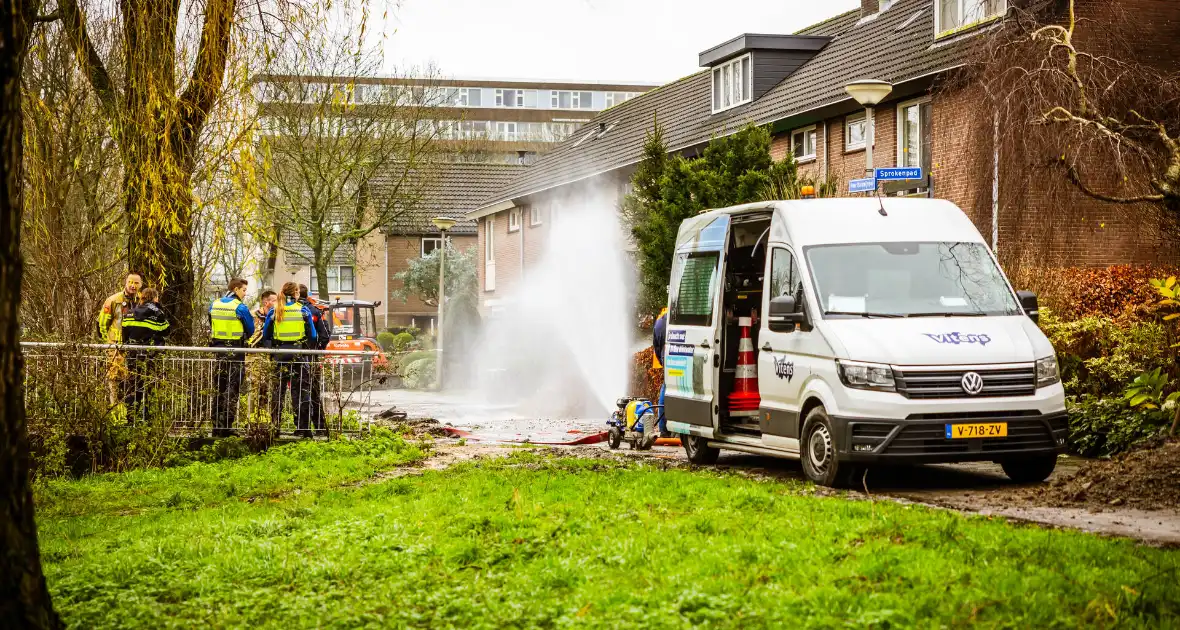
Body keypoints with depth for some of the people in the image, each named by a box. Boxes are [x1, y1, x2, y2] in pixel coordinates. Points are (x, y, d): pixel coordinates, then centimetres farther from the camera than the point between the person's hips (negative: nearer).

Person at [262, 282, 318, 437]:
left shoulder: (274, 312, 3)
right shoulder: (303, 311, -1)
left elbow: (266, 336, 5)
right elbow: (312, 336, 1)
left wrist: (271, 350, 16)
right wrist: (310, 349, 16)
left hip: (280, 355, 2)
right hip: (298, 353, -2)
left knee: (278, 390, 10)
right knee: (301, 390, 0)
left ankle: (274, 426, 11)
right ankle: (302, 427, -4)